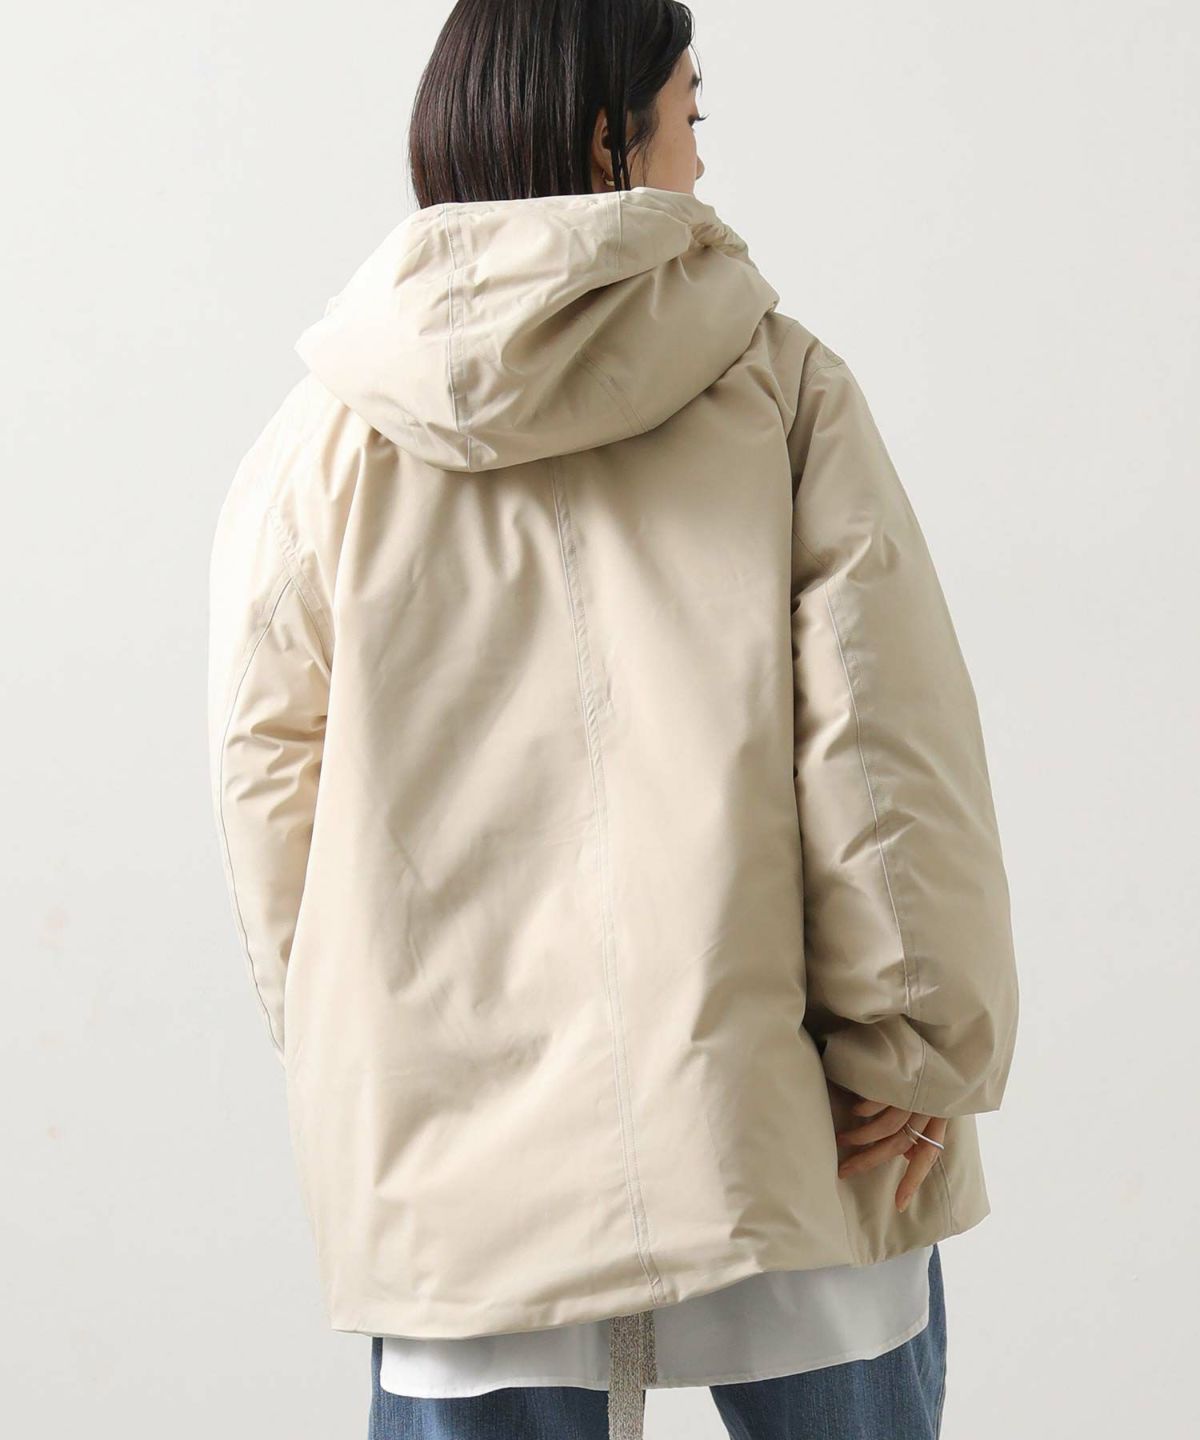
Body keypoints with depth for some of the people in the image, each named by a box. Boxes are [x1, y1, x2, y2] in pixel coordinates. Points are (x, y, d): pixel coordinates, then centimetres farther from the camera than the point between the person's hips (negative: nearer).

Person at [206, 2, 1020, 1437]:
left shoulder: (326, 440, 4)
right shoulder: (784, 387, -1)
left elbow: (269, 781, 4)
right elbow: (888, 746, -7)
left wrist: (343, 1059, 13)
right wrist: (917, 1052, -1)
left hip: (454, 1167, 2)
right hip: (775, 1131, -1)